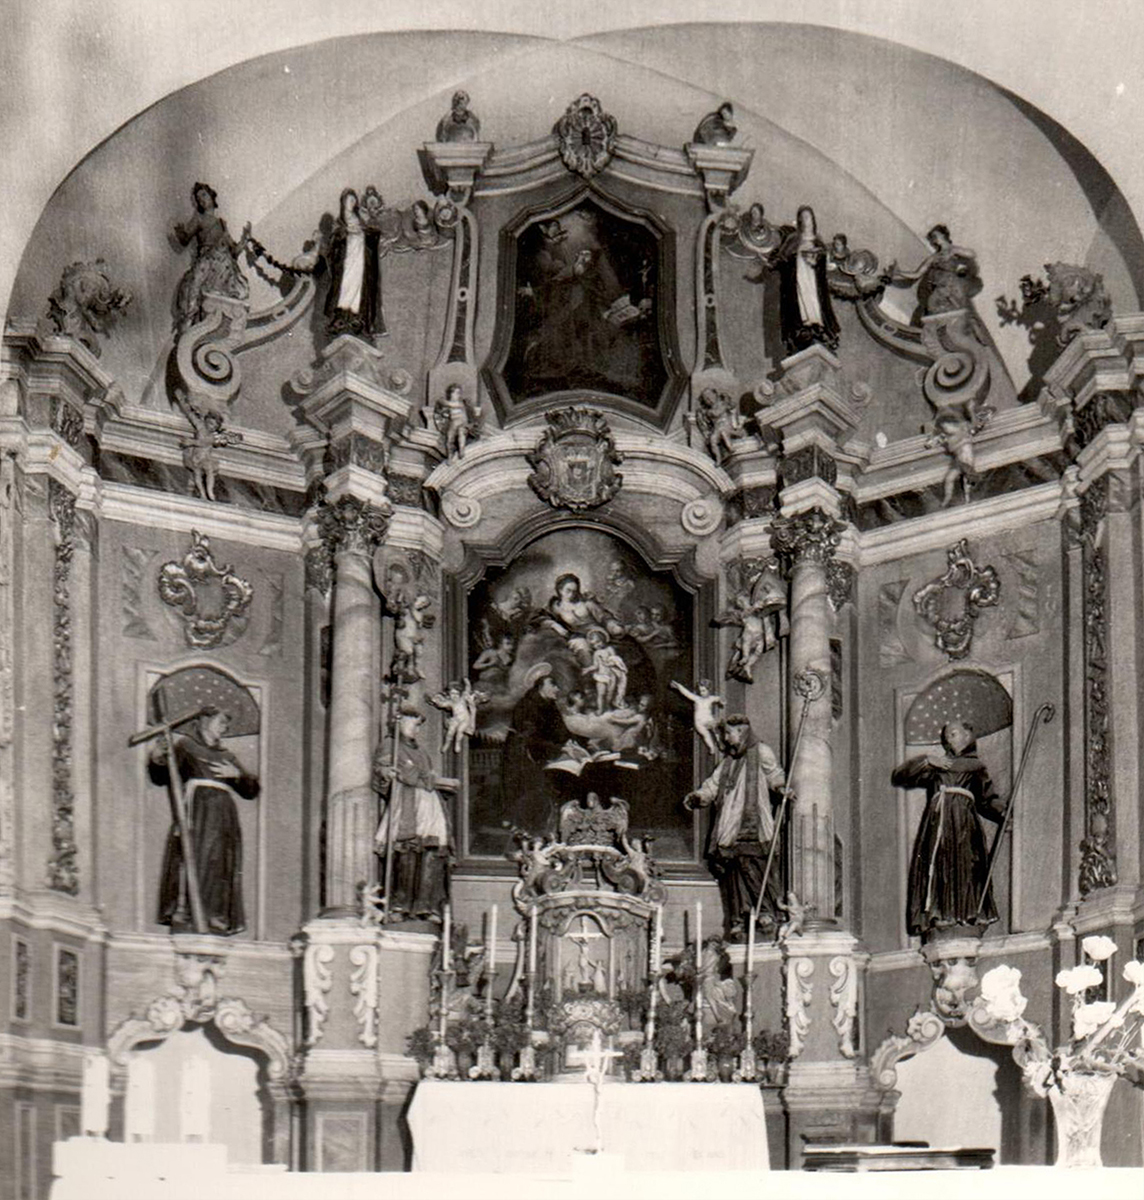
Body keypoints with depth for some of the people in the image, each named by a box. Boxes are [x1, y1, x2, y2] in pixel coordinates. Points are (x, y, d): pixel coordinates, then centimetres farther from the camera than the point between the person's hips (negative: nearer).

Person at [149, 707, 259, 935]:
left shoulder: (227, 756, 29)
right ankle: (182, 915, -21)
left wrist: (237, 775, 5)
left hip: (224, 817, 5)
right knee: (192, 860, -18)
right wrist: (157, 760, -21)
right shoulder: (185, 745, 14)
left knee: (221, 869, -3)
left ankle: (216, 921, -5)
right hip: (196, 809, -5)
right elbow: (162, 776, 0)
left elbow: (251, 790, 23)